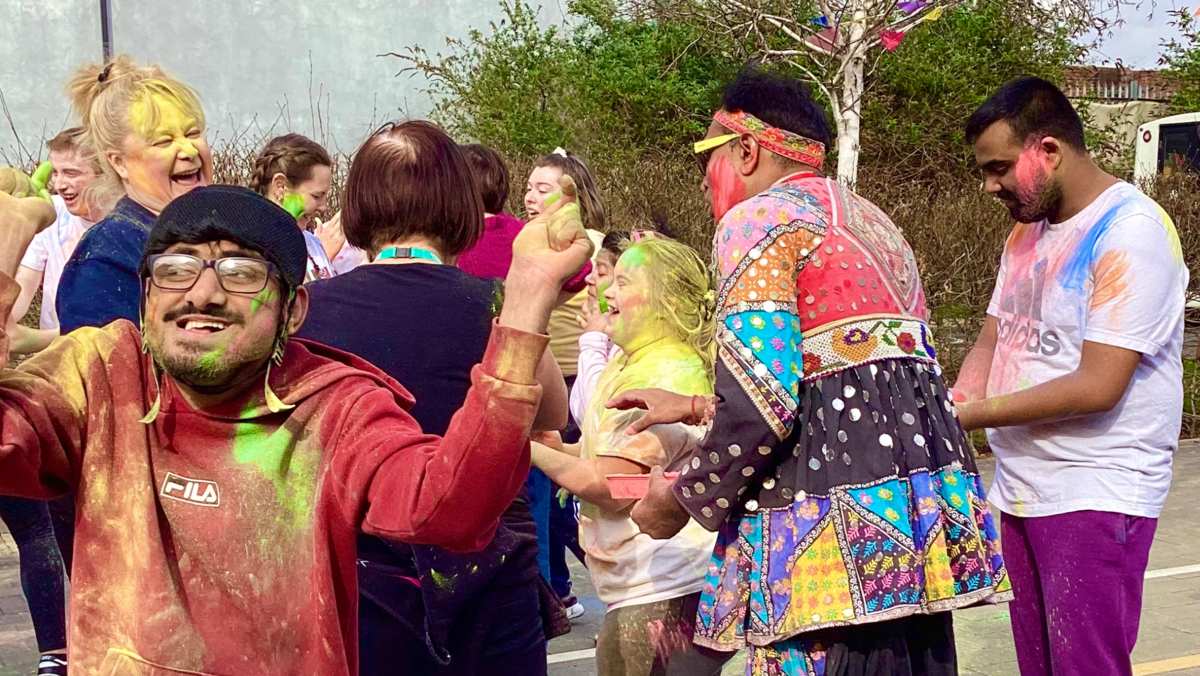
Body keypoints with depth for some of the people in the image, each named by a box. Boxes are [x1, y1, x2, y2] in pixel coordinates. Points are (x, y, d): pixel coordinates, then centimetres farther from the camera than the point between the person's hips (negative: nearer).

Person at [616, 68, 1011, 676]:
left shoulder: (758, 218, -5)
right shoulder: (868, 221, 23)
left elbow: (761, 401, -16)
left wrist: (681, 499, 0)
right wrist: (697, 408, 30)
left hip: (832, 518, -9)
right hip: (921, 495, 9)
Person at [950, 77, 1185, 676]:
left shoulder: (1131, 233, -15)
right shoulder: (1027, 232, 12)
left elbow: (1097, 387, -21)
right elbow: (992, 340, 13)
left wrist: (971, 415, -17)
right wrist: (946, 412, -6)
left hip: (1096, 498, -8)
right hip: (1020, 489, 8)